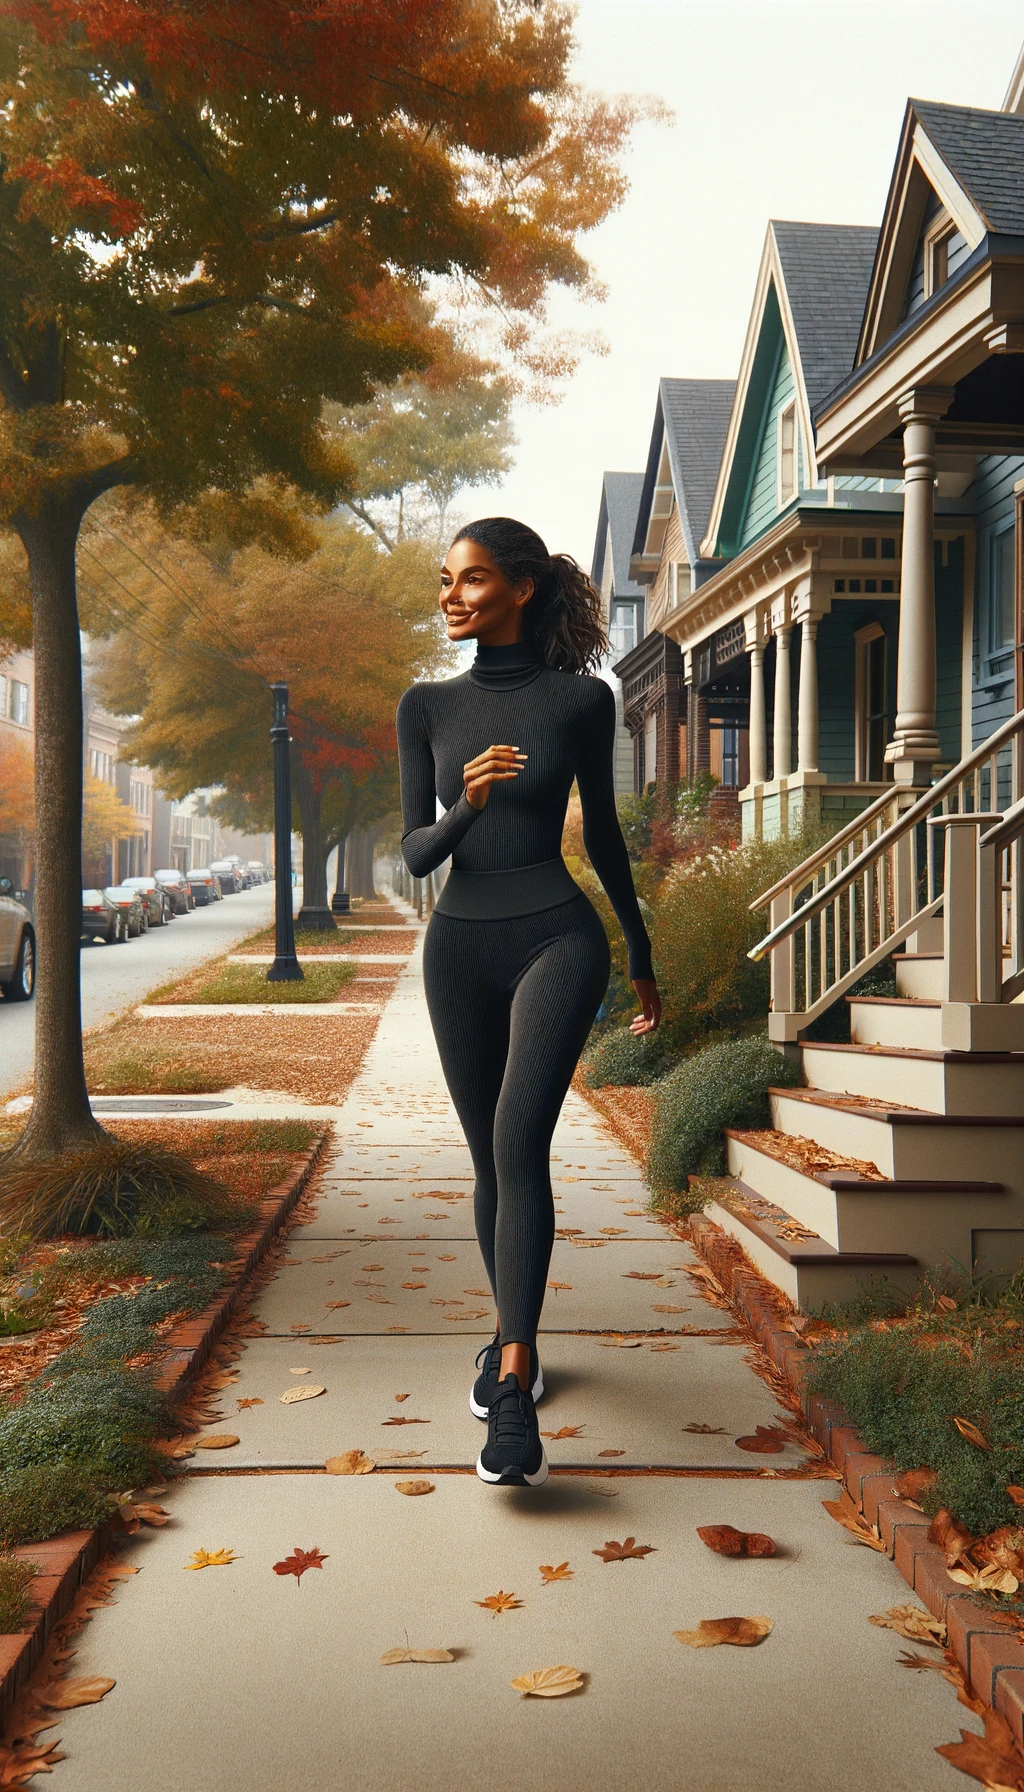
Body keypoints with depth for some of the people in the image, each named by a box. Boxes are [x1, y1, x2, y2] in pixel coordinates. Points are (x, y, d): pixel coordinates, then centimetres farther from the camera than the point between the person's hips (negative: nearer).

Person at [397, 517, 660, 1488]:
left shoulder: (581, 699, -1)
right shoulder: (428, 706, 5)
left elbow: (603, 834, 9)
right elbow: (415, 853, 1)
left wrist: (642, 959, 15)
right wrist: (466, 804, -21)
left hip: (558, 938, -3)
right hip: (460, 948, 3)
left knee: (520, 1142, -21)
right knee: (493, 1160, 12)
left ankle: (513, 1385, -20)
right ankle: (512, 1335, 32)